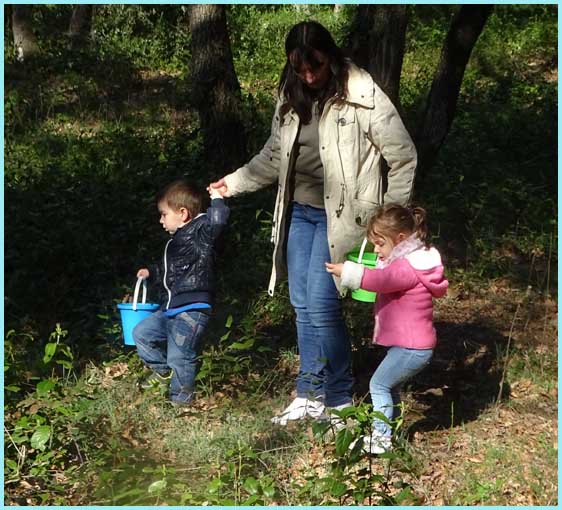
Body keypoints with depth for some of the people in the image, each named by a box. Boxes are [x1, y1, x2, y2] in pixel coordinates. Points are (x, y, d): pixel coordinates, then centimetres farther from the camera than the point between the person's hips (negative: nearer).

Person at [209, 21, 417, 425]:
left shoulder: (363, 97, -15)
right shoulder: (291, 99, 5)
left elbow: (403, 158, -8)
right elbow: (274, 157, 18)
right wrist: (235, 183, 11)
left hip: (340, 215, -6)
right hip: (300, 211, 7)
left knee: (322, 304, -12)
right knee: (303, 305, 9)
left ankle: (340, 401, 4)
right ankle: (310, 396, 20)